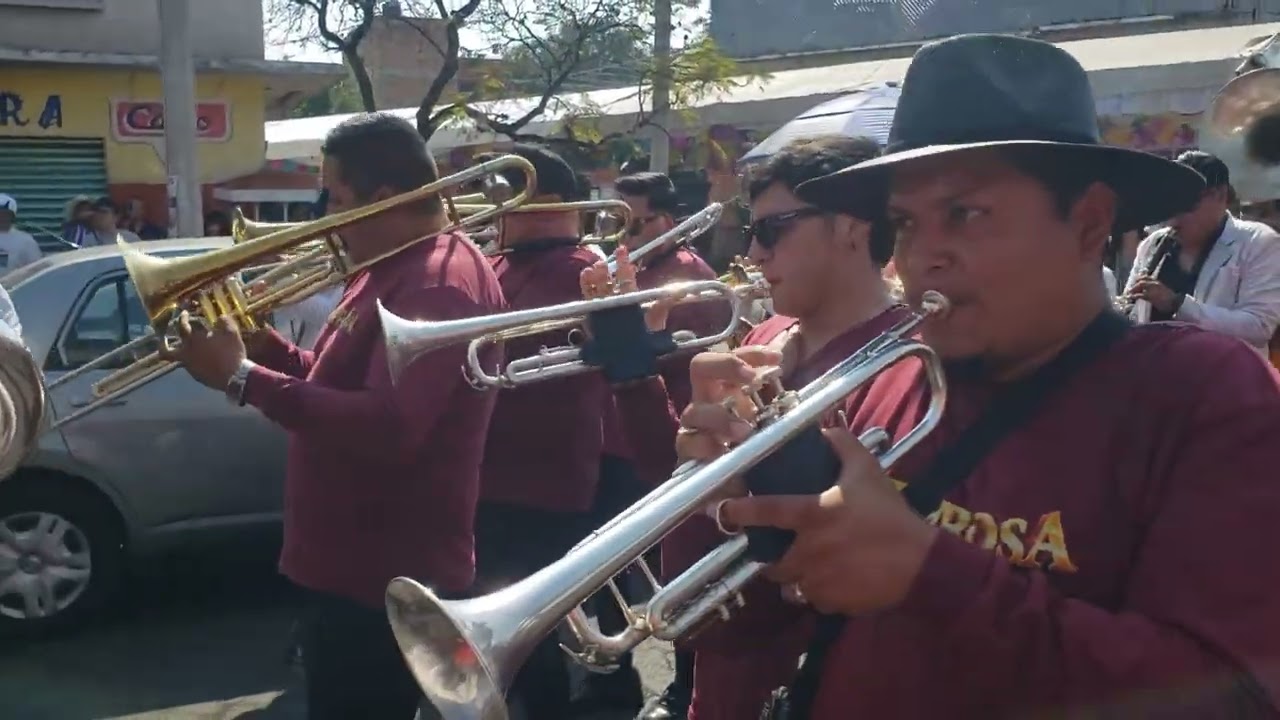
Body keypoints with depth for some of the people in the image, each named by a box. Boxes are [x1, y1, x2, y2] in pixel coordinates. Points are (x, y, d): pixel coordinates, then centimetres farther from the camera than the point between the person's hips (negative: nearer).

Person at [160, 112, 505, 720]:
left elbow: (386, 428, -34)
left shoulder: (439, 283, -23)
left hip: (390, 582, -11)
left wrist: (243, 379, -29)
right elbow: (336, 383, 18)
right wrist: (261, 343, 1)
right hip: (350, 567, 11)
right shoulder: (394, 268, 13)